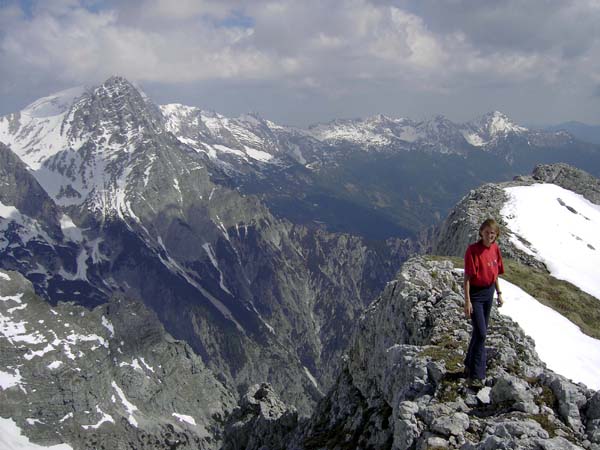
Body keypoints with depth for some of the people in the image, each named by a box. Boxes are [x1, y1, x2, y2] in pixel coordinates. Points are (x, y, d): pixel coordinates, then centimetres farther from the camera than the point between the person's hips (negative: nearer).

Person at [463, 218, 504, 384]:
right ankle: (477, 375, 1)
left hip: (489, 292, 7)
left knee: (480, 331, 16)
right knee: (481, 333, -8)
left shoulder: (495, 248, 2)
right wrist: (467, 301, -20)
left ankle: (470, 365, 33)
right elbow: (467, 277, -18)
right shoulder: (473, 250, -18)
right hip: (476, 293, -7)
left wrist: (499, 293, 15)